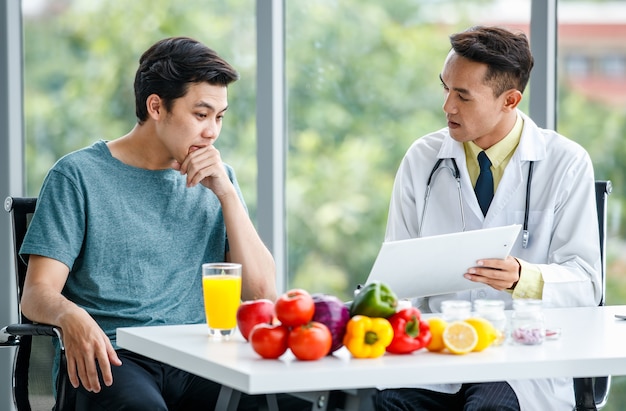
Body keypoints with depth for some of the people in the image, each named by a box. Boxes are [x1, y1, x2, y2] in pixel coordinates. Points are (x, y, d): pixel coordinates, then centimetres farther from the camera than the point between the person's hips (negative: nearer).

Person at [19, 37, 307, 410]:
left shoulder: (217, 179, 16)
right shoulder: (79, 176, 3)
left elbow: (262, 292, 7)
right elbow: (36, 294, -3)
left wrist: (226, 193, -3)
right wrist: (70, 316, -28)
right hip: (114, 356, -4)